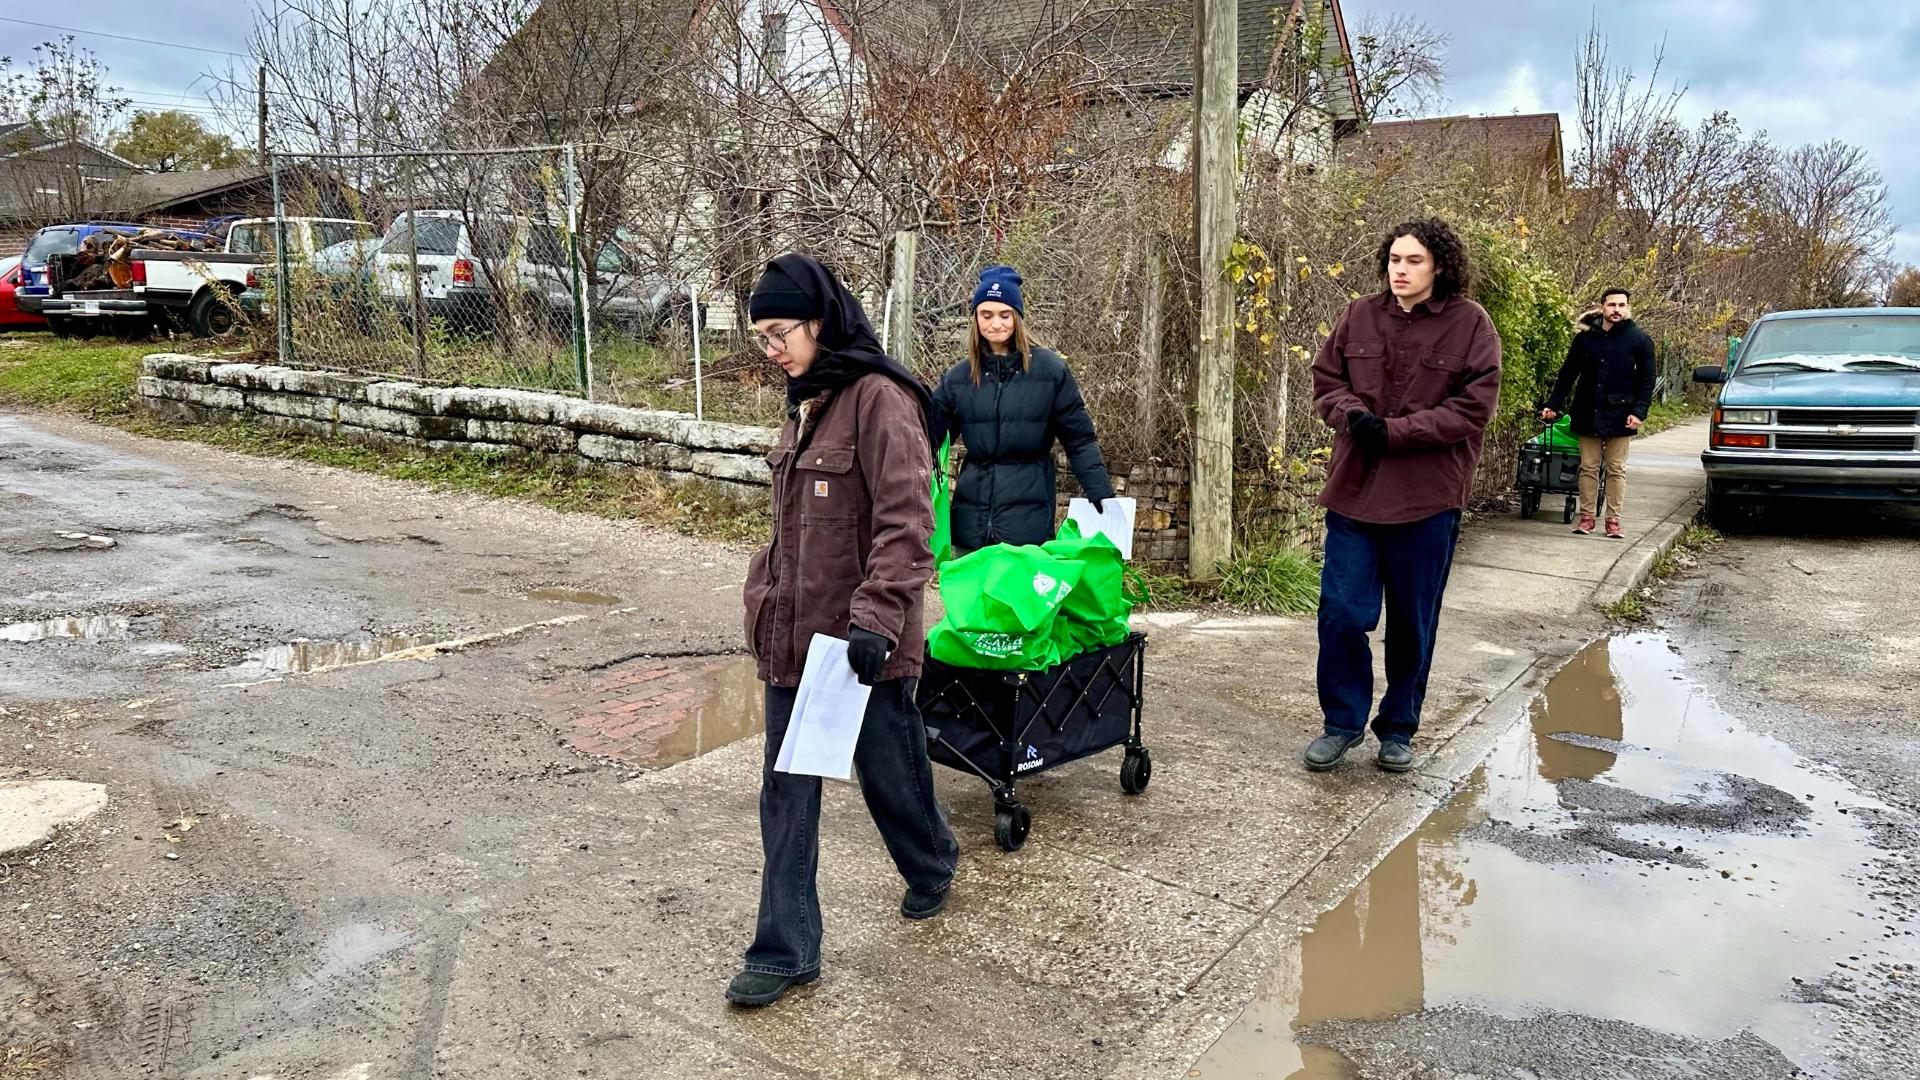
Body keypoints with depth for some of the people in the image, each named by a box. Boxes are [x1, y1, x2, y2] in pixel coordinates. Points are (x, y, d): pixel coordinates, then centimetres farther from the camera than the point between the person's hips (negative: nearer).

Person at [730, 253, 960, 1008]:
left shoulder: (879, 399, -15)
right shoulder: (805, 403, 12)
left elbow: (905, 519, -22)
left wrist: (877, 617, -27)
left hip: (861, 639, -8)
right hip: (792, 634, 8)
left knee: (889, 773, 13)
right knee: (786, 794, 9)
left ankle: (932, 868, 43)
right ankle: (786, 951, 19)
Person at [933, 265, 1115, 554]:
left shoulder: (1050, 369, -2)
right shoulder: (958, 377, 7)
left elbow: (1080, 441, -1)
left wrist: (1103, 496, -9)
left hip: (1029, 521, -3)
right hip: (971, 521, 3)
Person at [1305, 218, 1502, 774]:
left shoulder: (1470, 324, -4)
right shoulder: (1359, 316, 5)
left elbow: (1472, 410, -9)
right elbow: (1326, 383, 9)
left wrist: (1394, 431, -17)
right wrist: (1354, 416, -13)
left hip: (1428, 498, -2)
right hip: (1354, 490, 2)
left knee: (1413, 622, 10)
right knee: (1342, 611, 1)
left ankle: (1399, 728, 27)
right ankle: (1343, 721, 19)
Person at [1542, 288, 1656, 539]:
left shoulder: (1640, 340, 0)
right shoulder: (1584, 338, 5)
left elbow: (1647, 380, -1)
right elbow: (1567, 374, 10)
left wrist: (1639, 412, -11)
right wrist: (1553, 405, 3)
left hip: (1620, 417, -2)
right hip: (1588, 415, 2)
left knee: (1616, 470, 4)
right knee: (1588, 468, 6)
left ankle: (1614, 520, 8)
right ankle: (1586, 517, 11)